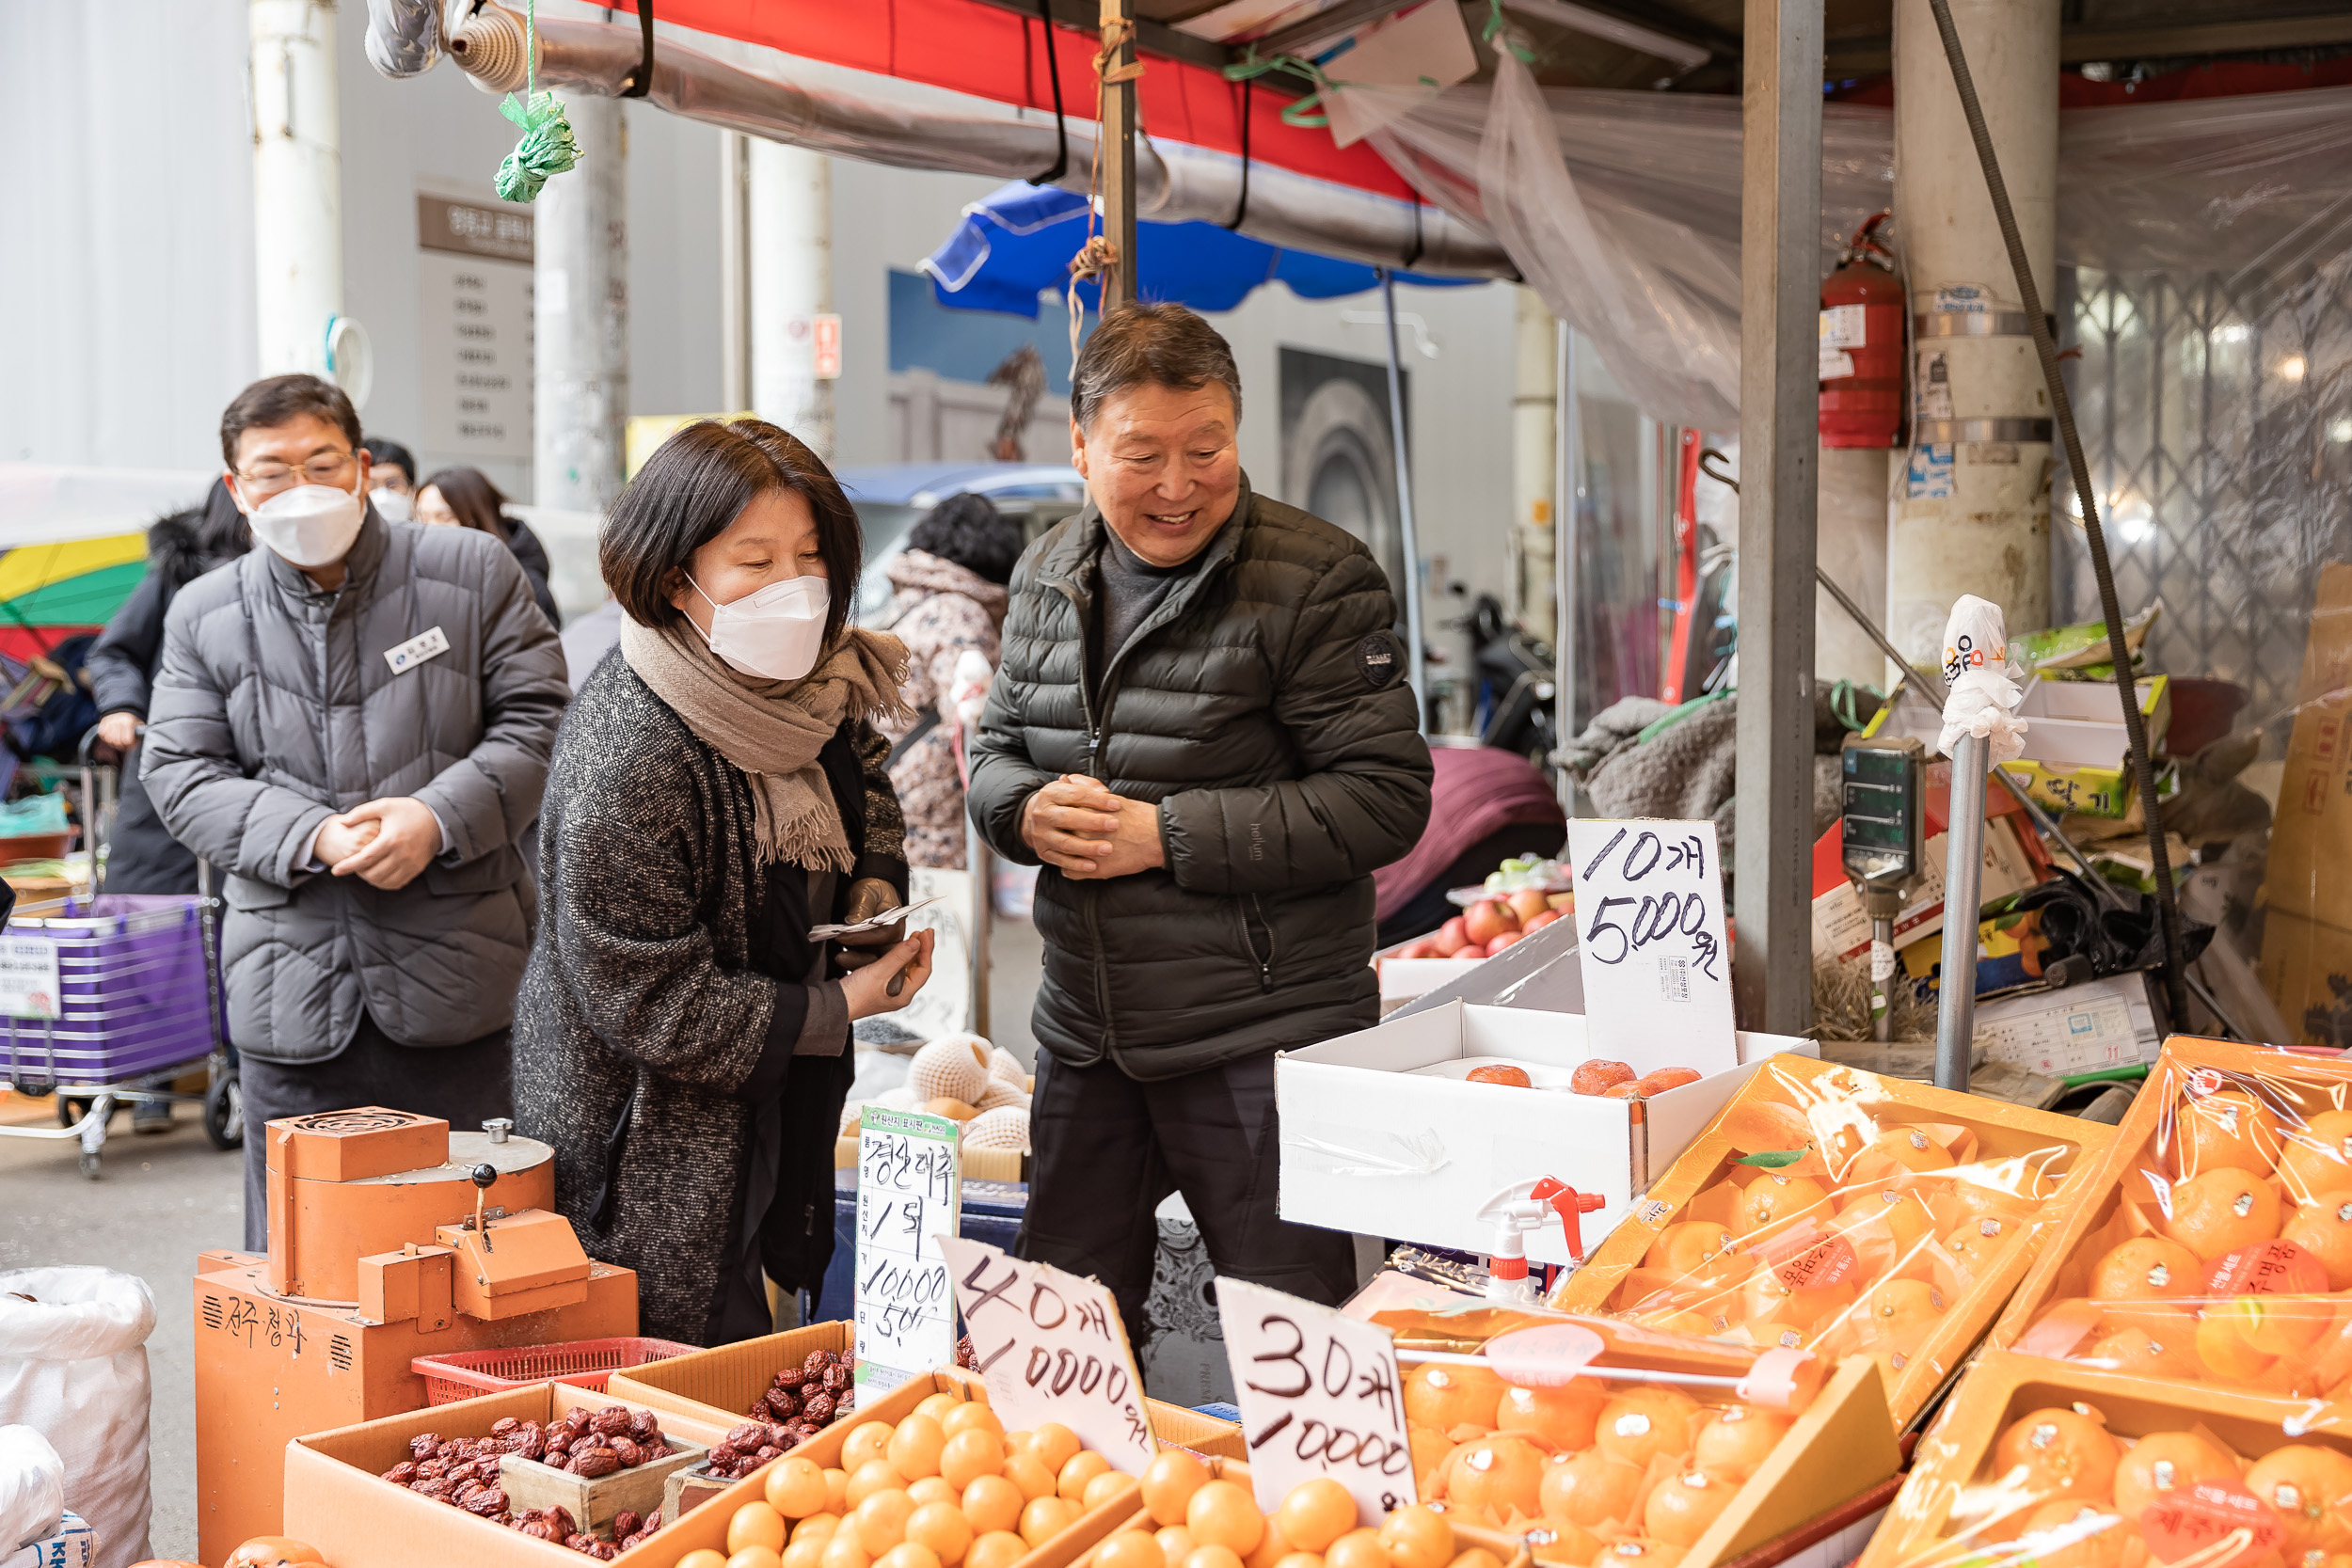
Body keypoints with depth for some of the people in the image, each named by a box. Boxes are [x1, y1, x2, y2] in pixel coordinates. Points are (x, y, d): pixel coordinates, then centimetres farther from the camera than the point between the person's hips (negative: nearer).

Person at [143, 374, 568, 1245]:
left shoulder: (473, 572, 2)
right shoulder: (204, 614, 9)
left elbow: (538, 719, 1)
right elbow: (181, 774, 5)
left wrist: (440, 819, -15)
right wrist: (311, 838, -12)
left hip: (454, 975, -1)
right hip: (291, 987, 2)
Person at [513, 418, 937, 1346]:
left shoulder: (812, 687, -1)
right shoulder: (626, 756, -27)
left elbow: (866, 796, 21)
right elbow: (650, 1005, -23)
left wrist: (877, 900, -1)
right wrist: (839, 1008, -18)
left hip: (776, 1118, 8)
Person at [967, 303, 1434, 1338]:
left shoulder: (1317, 582, -12)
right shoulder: (1048, 574, 8)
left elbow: (1386, 800, -16)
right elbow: (996, 748, 17)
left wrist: (1170, 835, -19)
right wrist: (1029, 812, -8)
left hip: (1263, 1042, -6)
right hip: (1085, 1036, 6)